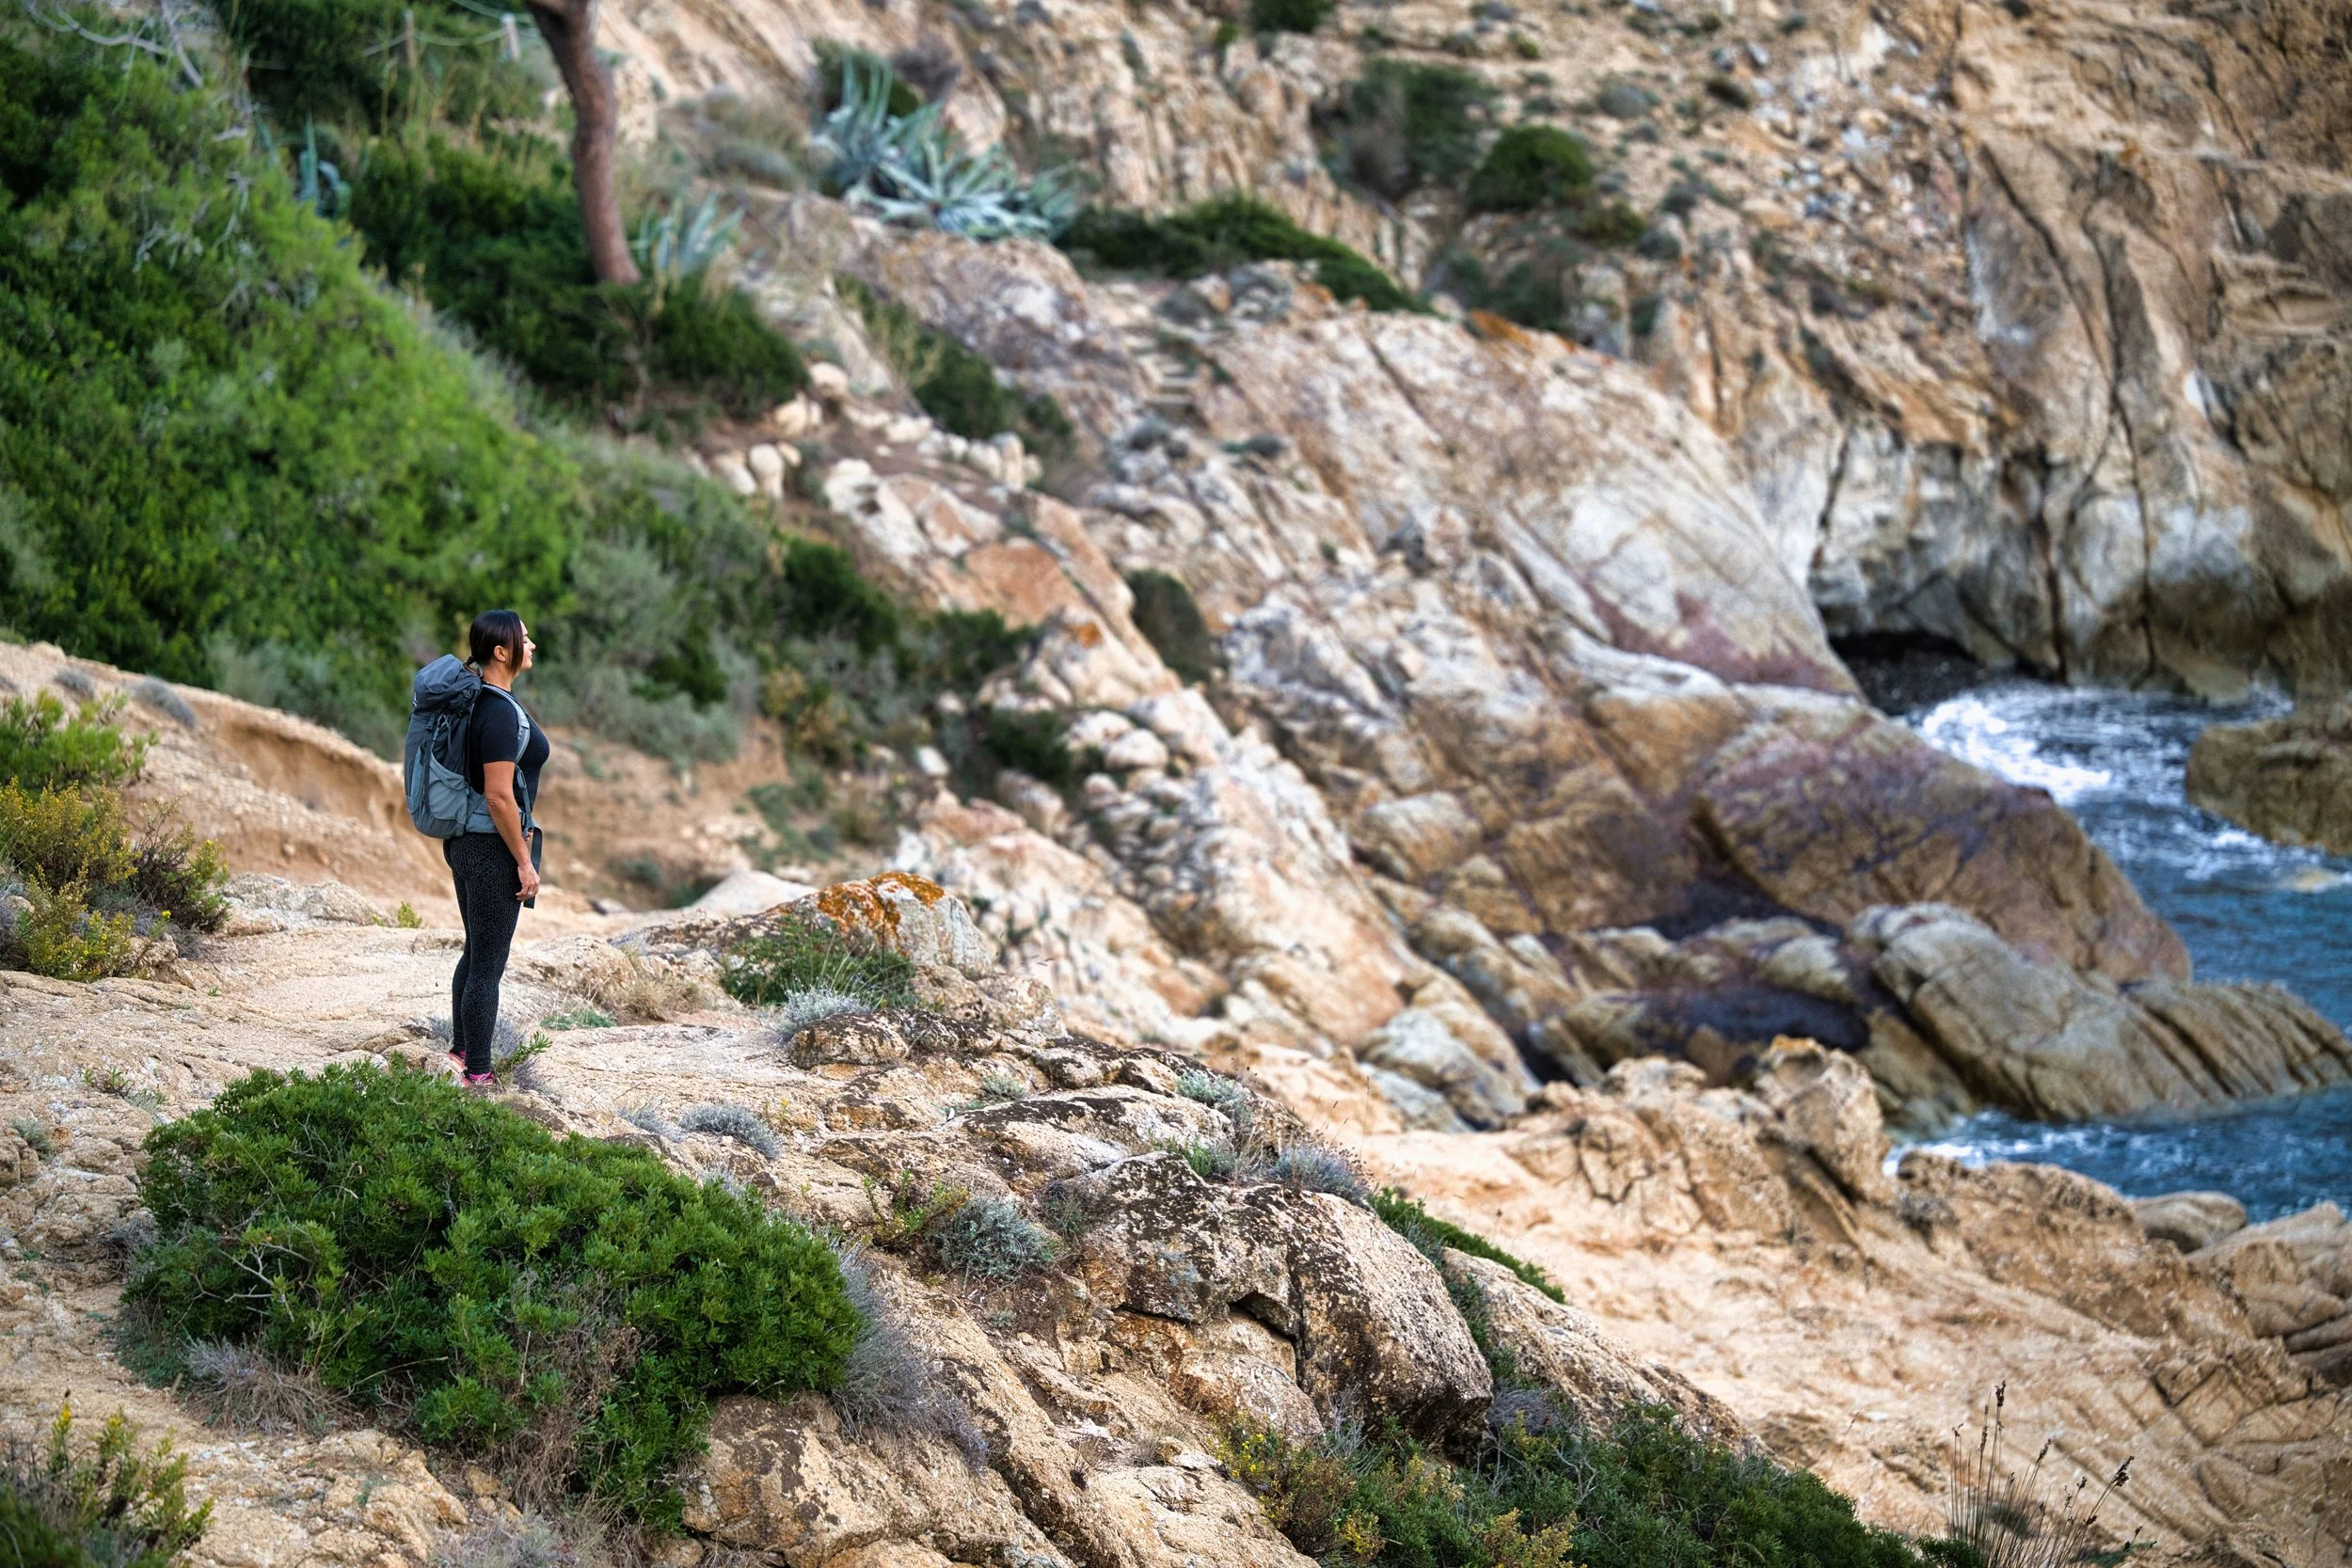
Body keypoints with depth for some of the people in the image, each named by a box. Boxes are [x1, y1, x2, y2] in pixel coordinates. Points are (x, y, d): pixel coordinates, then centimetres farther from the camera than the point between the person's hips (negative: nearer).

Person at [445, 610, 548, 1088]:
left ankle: (461, 1050, 32)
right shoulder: (501, 713, -22)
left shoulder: (476, 699, 8)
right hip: (492, 849, -10)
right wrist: (524, 861, -17)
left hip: (464, 842, 10)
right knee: (489, 964, -1)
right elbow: (499, 796, -24)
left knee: (475, 953, 21)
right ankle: (477, 1074, 6)